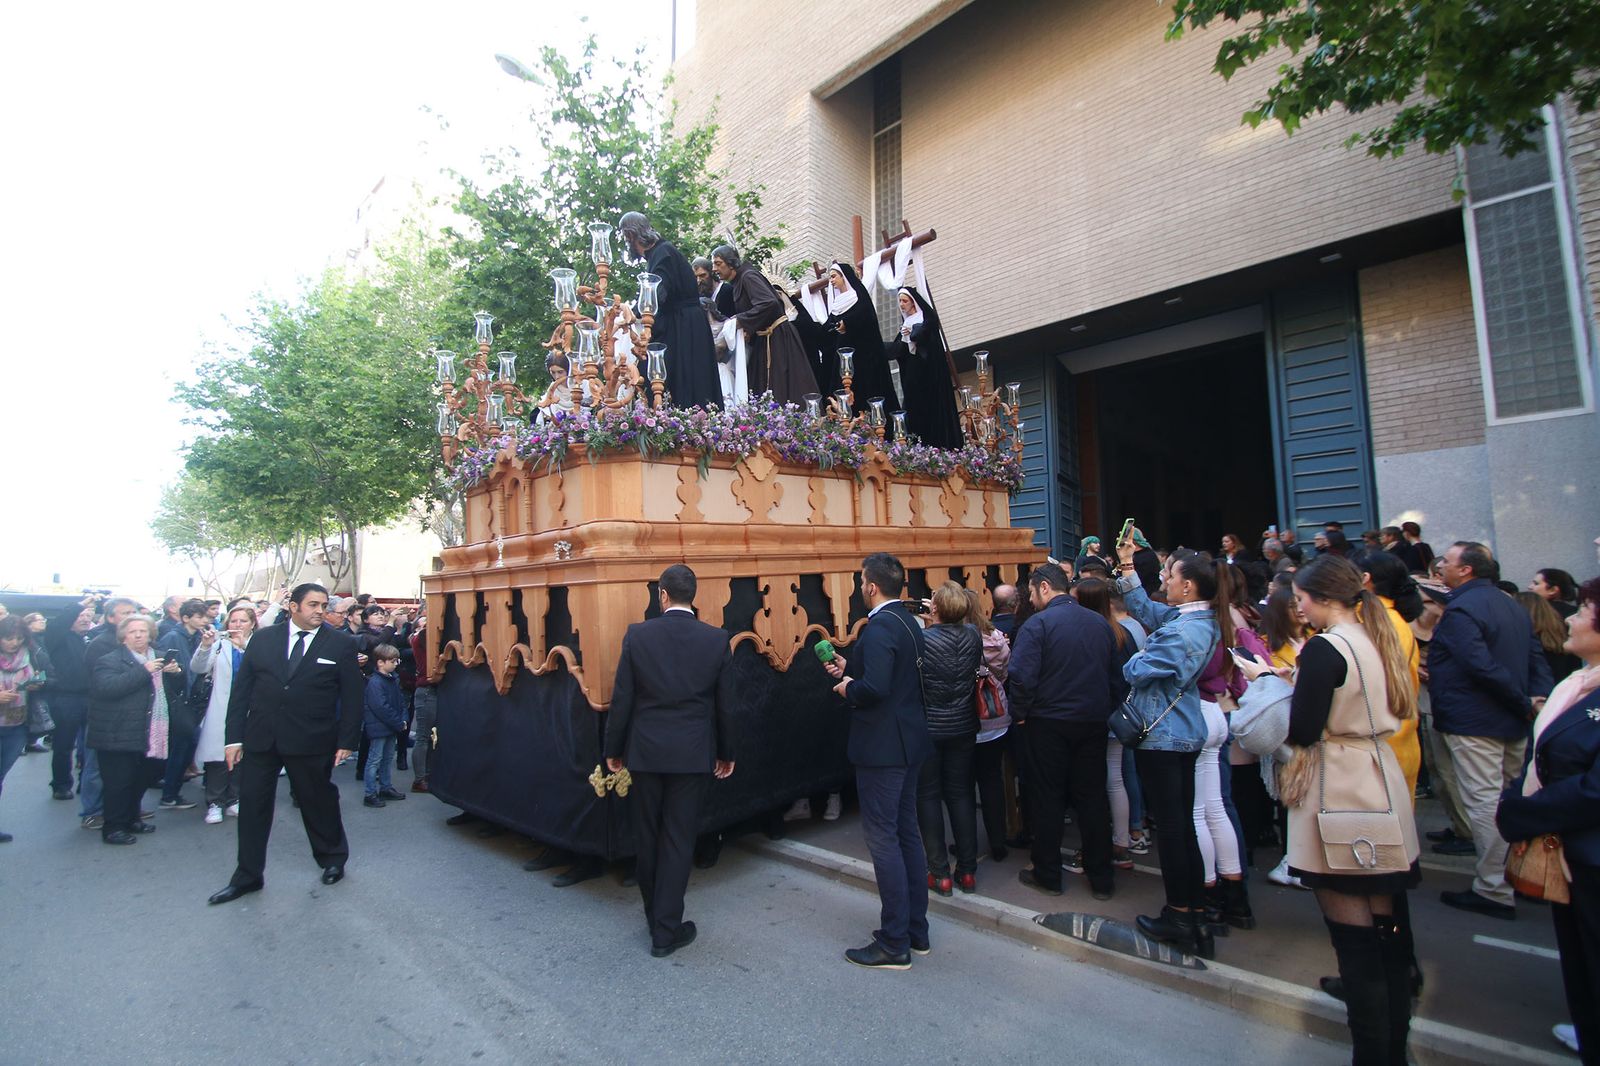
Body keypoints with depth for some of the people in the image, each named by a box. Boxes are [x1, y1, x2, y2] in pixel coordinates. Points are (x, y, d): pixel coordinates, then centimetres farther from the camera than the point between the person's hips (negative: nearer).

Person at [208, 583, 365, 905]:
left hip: (311, 743, -2)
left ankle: (333, 859, 32)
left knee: (319, 802, 11)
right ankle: (248, 876, 26)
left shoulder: (340, 645, -3)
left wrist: (346, 741, -6)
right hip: (260, 739, 3)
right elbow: (241, 689, 5)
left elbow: (351, 697, -3)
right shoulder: (262, 639, 4)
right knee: (252, 806, 9)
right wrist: (234, 737, 1)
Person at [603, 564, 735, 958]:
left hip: (645, 751, 1)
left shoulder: (637, 635, -8)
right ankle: (666, 931, 16)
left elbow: (621, 699, -4)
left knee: (648, 837, 18)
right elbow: (725, 704, 0)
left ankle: (655, 916, 35)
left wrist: (613, 750, 9)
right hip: (693, 754, -1)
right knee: (678, 840, 9)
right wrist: (726, 753, 13)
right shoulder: (717, 639, -6)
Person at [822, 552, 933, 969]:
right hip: (908, 742, 10)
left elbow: (876, 687, -34)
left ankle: (894, 943, 13)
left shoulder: (879, 627, -21)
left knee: (882, 838, 1)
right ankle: (916, 930, 31)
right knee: (907, 833, 18)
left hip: (882, 746, -10)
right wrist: (848, 671, 13)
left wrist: (847, 689, -14)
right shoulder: (909, 623, 9)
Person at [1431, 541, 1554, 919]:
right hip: (1511, 721, 10)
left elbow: (1481, 665, -26)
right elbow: (1537, 657, 10)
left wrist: (1524, 703, -16)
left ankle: (1494, 890, 3)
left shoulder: (1460, 610, -17)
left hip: (1474, 722, -10)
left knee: (1485, 804, -3)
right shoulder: (1511, 605, 13)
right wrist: (1537, 698, -2)